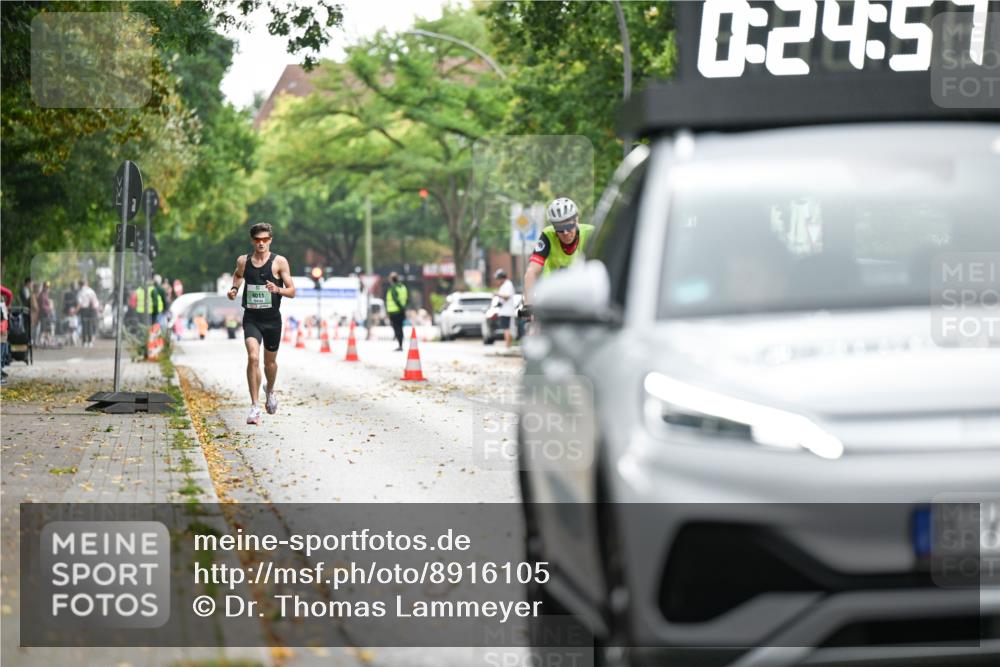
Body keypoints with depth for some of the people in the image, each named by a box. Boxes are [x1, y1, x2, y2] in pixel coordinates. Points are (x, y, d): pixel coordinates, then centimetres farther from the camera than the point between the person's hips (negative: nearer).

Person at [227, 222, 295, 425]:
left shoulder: (279, 262, -5)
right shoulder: (243, 261, 2)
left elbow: (292, 291, -4)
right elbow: (237, 275, 24)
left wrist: (278, 289, -25)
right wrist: (233, 289, 3)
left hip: (272, 319, 0)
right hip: (251, 318, 0)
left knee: (270, 361, 16)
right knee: (253, 358, -20)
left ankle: (270, 391, 49)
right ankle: (254, 407, -18)